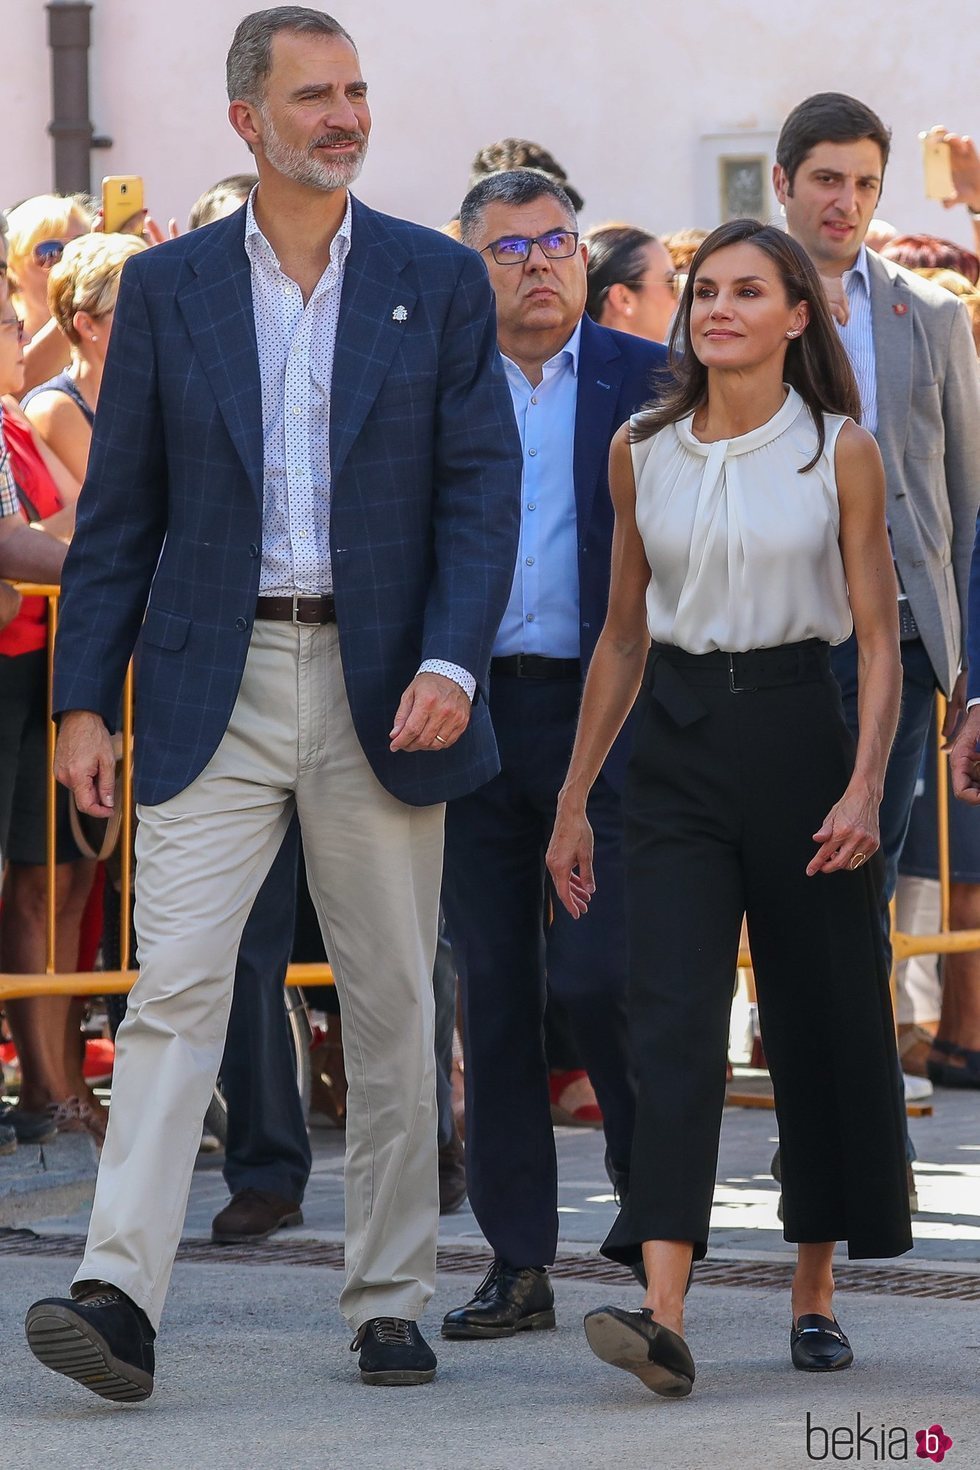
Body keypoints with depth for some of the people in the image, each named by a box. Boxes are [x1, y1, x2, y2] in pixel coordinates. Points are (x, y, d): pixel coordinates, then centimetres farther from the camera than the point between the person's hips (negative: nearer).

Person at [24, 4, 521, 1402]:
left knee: (394, 1002, 7)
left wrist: (451, 664, -14)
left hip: (383, 695, 1)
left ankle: (390, 1300, 17)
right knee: (175, 984, -10)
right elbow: (118, 511, 6)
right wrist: (83, 699, -1)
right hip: (215, 694, 0)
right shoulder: (166, 288, 5)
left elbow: (483, 489, 0)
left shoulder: (440, 282, 4)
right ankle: (120, 1295, -16)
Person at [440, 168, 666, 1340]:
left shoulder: (651, 382, 4)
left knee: (596, 970, -11)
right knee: (492, 989, 5)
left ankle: (653, 1174, 17)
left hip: (606, 716, -2)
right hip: (471, 718, 2)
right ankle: (517, 1261, 12)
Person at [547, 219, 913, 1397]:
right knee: (673, 1015, -11)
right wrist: (572, 797, 12)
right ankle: (663, 1315, -21)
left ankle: (815, 1291, 22)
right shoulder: (641, 450, 7)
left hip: (795, 731, -1)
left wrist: (864, 784, -15)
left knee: (819, 1021, 6)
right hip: (674, 743, 1)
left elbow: (880, 639, -2)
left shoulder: (840, 453, -1)